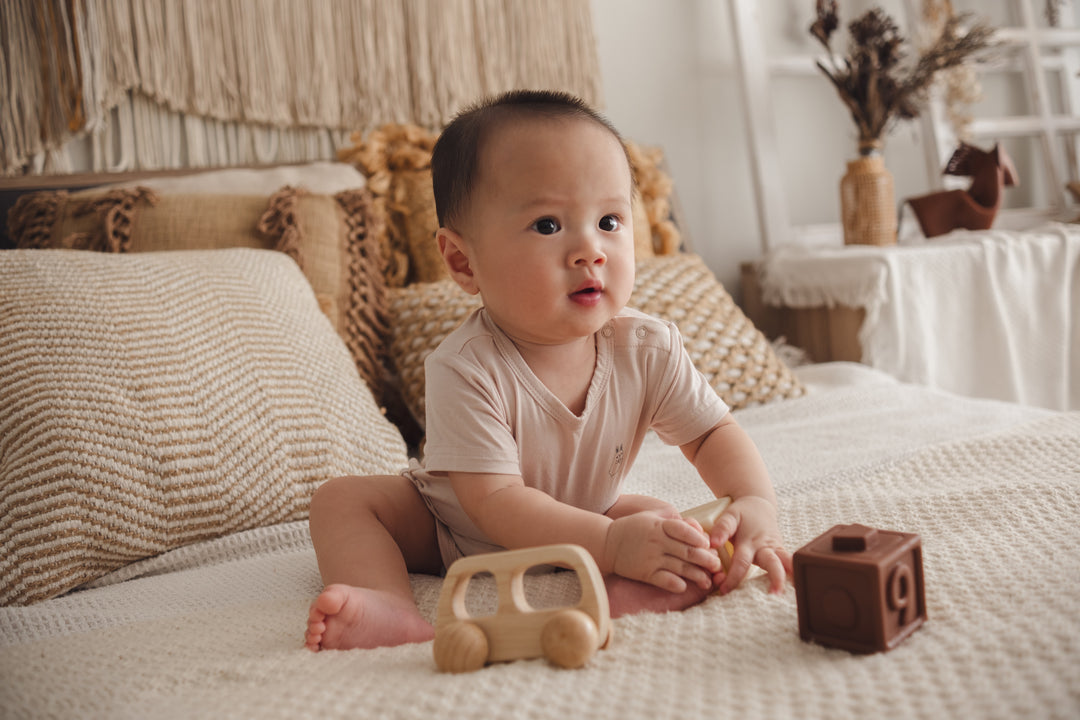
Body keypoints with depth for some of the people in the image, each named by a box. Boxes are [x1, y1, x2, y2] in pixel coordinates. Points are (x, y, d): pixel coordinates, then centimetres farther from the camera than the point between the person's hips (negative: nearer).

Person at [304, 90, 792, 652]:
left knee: (663, 521, -19)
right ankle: (391, 610, -40)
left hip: (579, 518, 3)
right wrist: (611, 544, -48)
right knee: (341, 498, -19)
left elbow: (715, 433, -11)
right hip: (453, 531, -2)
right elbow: (495, 501, -37)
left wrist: (755, 504, -32)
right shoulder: (464, 371, -35)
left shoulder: (647, 349, -22)